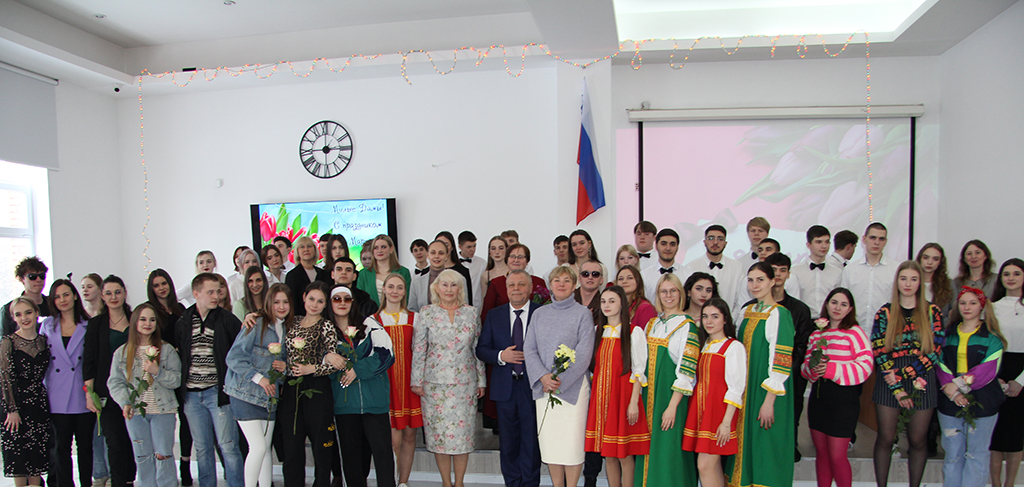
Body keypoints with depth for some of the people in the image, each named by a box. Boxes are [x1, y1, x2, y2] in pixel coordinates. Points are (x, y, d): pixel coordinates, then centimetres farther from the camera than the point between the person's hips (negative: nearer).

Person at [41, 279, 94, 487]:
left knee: (85, 445, 6)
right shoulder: (47, 325, 8)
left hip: (83, 396, -1)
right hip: (58, 397, 1)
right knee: (62, 445, 5)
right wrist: (44, 390, 5)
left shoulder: (88, 325, 2)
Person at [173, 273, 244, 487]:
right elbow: (177, 356, 11)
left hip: (217, 391, -3)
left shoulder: (226, 319, -3)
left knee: (228, 445, -2)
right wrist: (179, 389, 6)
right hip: (191, 395, 3)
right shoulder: (183, 323, 7)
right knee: (202, 448, 12)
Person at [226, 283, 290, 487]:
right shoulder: (257, 324, -10)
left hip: (270, 396, 6)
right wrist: (258, 377, -18)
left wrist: (285, 366, -3)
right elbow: (234, 357, -13)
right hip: (247, 393, -6)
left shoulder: (288, 329, 11)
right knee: (258, 447, -11)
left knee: (266, 449, 10)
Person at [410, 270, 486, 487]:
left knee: (463, 430, 2)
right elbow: (418, 349, 2)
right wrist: (417, 381, -1)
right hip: (435, 383, -1)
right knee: (439, 431, 3)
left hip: (465, 383, 1)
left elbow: (478, 348, 8)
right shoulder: (426, 314, 1)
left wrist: (481, 381, 8)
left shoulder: (471, 313, 5)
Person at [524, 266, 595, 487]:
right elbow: (529, 349, 6)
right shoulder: (539, 314, 12)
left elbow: (584, 352, -7)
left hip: (573, 385, -3)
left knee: (572, 439, -3)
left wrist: (560, 379, -14)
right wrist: (543, 376, -10)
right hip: (544, 386, 4)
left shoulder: (583, 313, 1)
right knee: (548, 439, 7)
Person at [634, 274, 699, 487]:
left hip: (671, 396, -6)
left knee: (667, 451, -2)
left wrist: (672, 406, -17)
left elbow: (686, 371, -13)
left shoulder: (686, 326, -8)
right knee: (649, 450, 11)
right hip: (649, 394, 6)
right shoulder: (652, 324, 12)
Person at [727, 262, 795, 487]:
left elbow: (781, 361, -17)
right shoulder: (748, 312, 10)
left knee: (765, 449, 0)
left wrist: (769, 401, -19)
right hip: (746, 390, 7)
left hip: (766, 393, -7)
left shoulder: (778, 314, -12)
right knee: (746, 446, 13)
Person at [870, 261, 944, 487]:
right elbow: (879, 351, -4)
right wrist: (897, 389, -10)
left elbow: (935, 352, -3)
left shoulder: (932, 312, 3)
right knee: (886, 439, 3)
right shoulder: (885, 312, 2)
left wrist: (901, 374, -11)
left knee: (918, 440, 8)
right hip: (889, 384, -1)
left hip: (921, 383, 1)